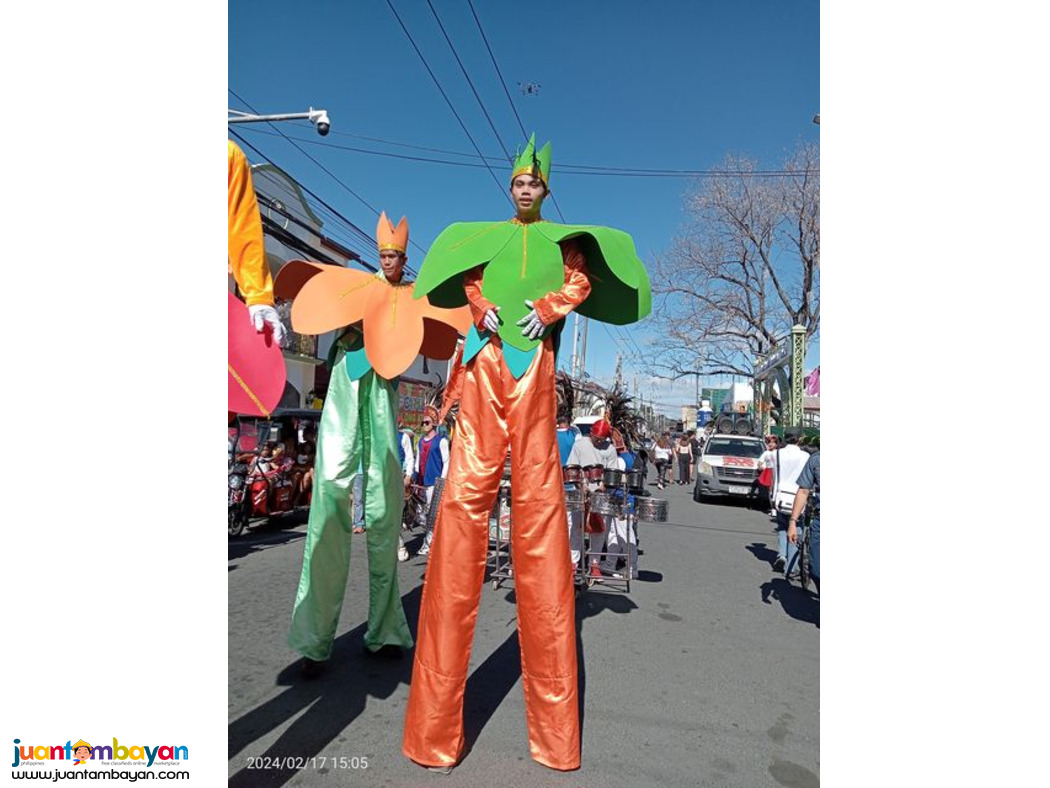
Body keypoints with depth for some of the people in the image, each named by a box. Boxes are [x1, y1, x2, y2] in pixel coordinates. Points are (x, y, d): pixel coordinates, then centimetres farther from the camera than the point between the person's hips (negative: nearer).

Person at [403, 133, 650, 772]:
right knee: (466, 492, -9)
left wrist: (549, 307, -9)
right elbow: (468, 281, 15)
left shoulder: (562, 239, 21)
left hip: (536, 366, -1)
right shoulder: (487, 235, 25)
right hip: (486, 361, 1)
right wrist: (482, 307, -5)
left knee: (538, 499, -6)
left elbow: (581, 283, 8)